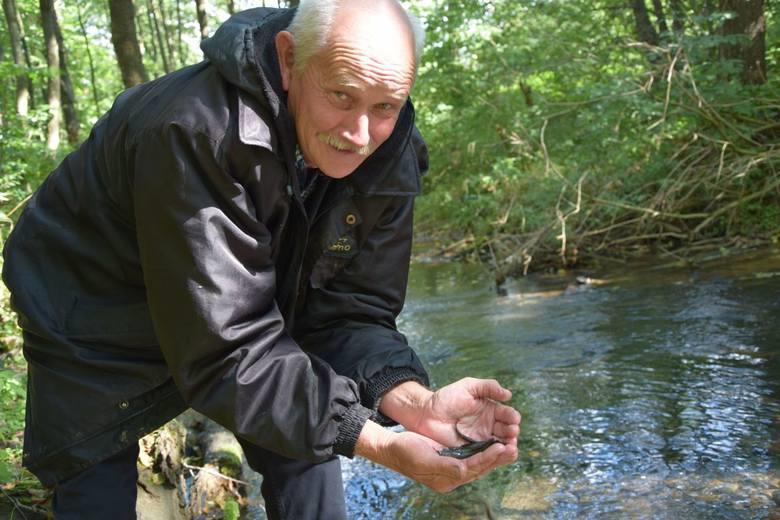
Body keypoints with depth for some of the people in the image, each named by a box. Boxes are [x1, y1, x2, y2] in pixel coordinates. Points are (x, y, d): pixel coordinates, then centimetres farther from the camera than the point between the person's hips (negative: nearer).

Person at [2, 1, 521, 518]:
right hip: (99, 325, -4)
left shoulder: (390, 157, -18)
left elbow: (348, 311, -15)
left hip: (242, 316, 5)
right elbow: (223, 349, -39)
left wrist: (416, 401, -35)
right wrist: (378, 443, -44)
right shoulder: (196, 135, -39)